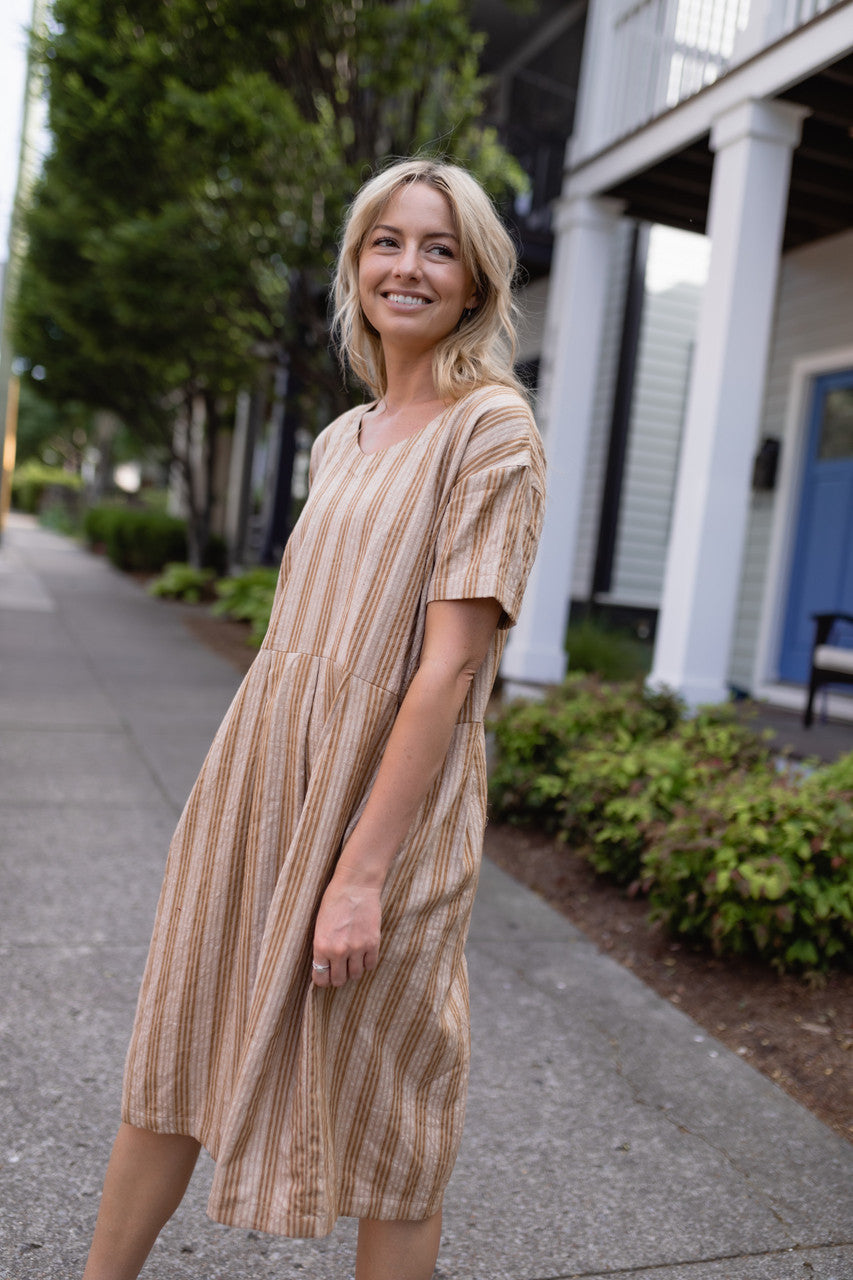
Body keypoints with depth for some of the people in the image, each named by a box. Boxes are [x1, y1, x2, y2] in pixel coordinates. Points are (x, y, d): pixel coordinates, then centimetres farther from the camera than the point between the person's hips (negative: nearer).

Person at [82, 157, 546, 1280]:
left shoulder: (492, 428, -9)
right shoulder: (342, 438, 13)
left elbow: (451, 662, -17)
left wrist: (364, 870, -19)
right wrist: (252, 777, 15)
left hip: (388, 786, -7)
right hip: (261, 762, 7)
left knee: (383, 1113, 10)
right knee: (179, 1045, 18)